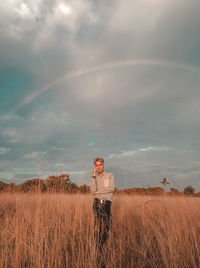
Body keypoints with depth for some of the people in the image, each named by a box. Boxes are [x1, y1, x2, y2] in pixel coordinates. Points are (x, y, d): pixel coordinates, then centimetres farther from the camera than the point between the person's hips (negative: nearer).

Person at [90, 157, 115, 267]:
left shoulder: (110, 175, 5)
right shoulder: (95, 178, 11)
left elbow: (111, 188, -10)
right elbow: (93, 190, -8)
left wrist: (98, 191, -5)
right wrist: (94, 175, -9)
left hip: (107, 203, 0)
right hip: (97, 203, 1)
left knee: (107, 226, 4)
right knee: (98, 227, -8)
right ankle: (99, 253, 0)